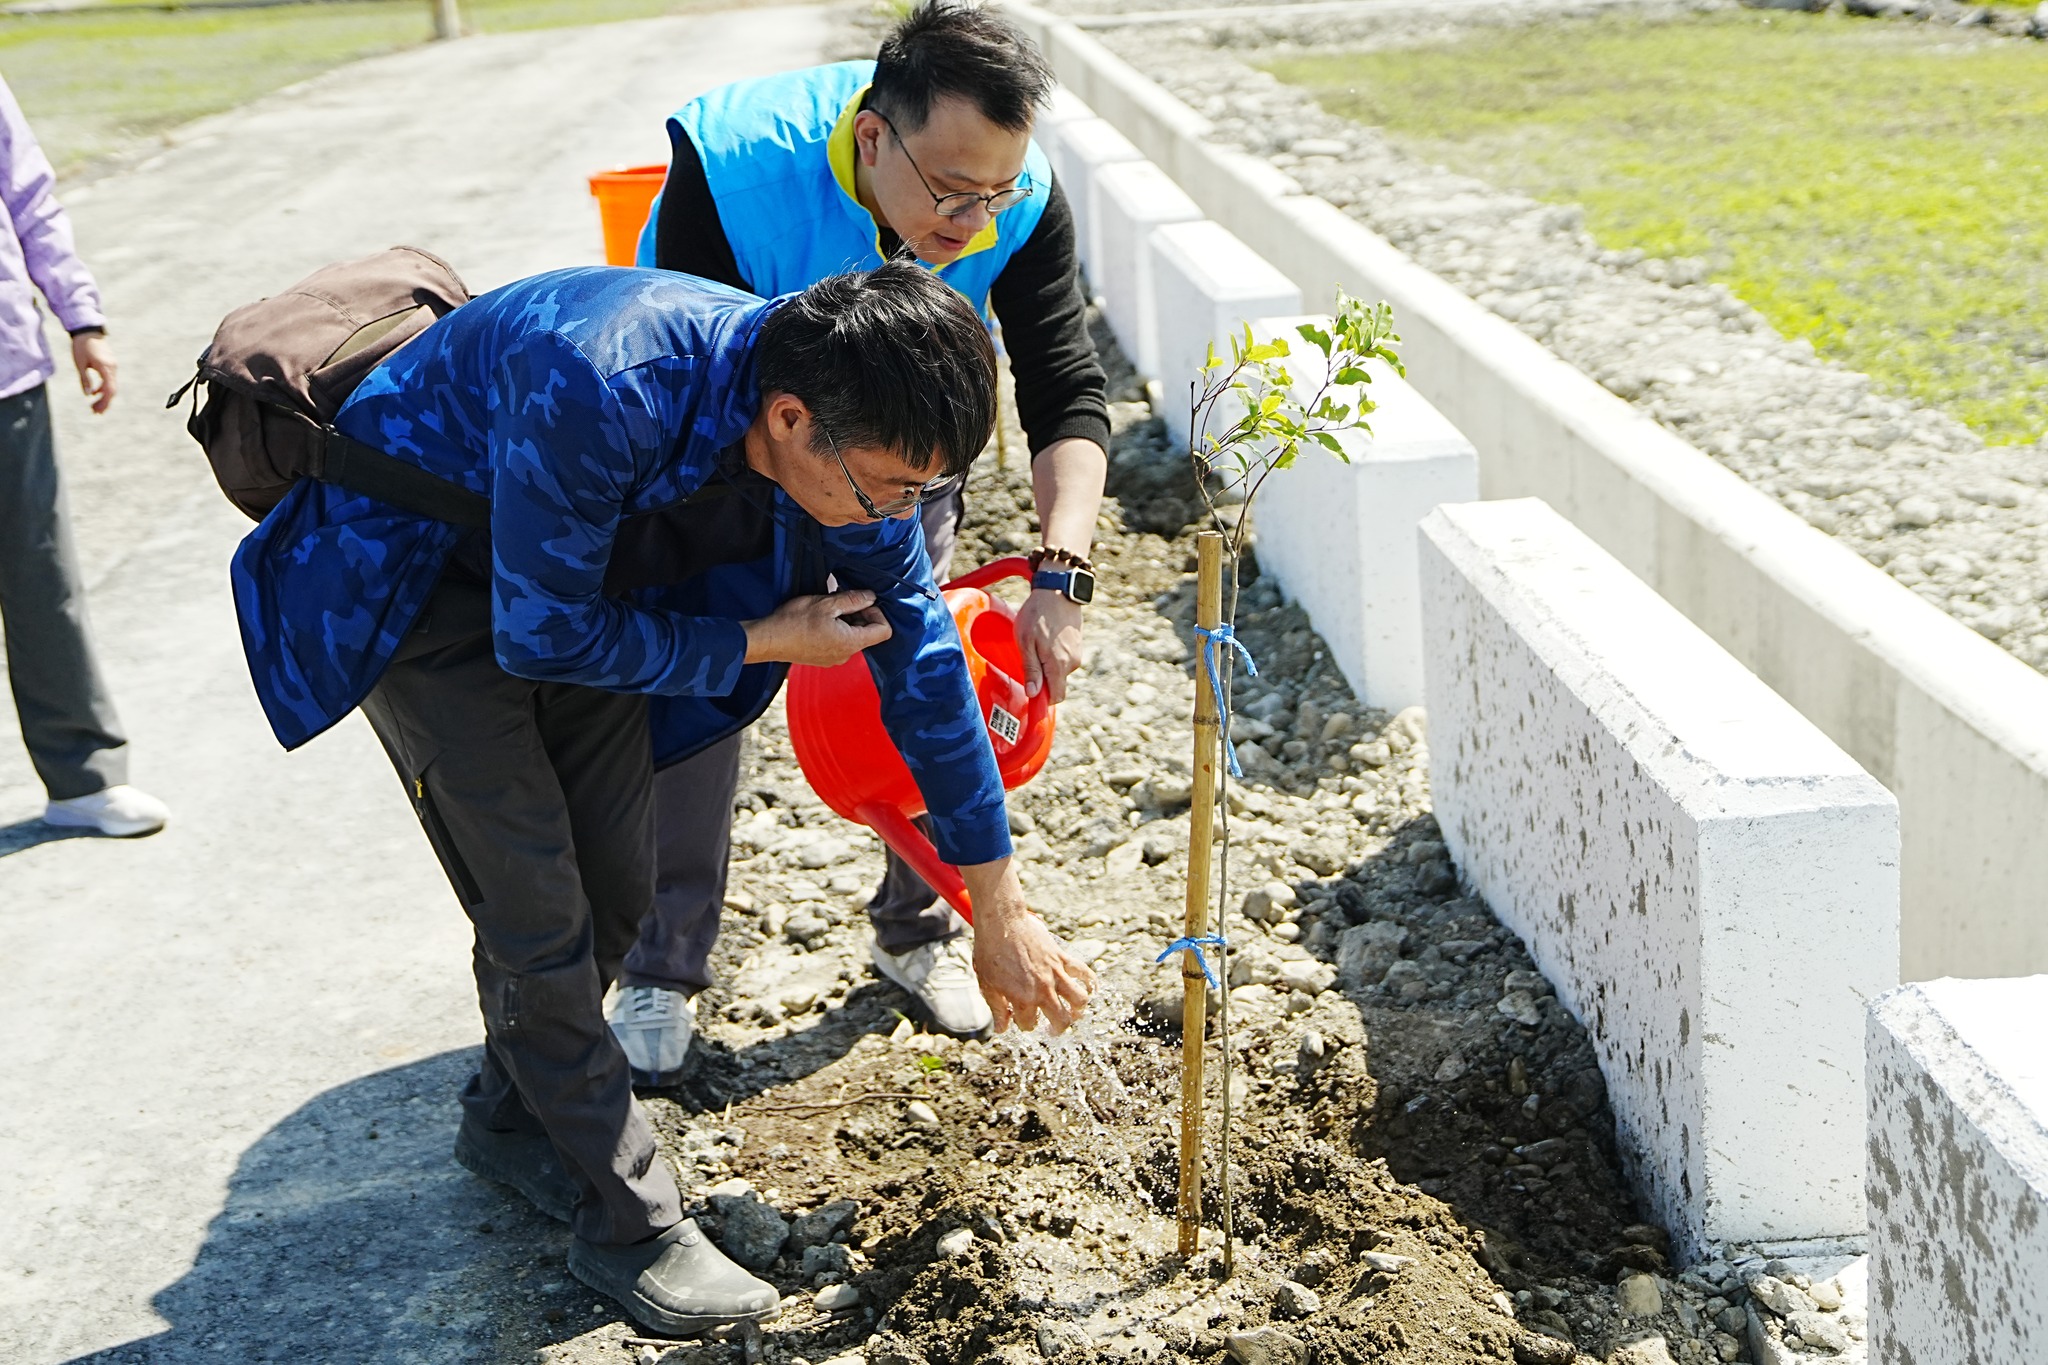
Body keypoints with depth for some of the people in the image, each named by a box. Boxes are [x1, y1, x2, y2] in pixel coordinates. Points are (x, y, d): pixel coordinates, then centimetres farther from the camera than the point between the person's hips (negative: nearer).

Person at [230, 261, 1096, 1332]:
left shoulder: (852, 430, -21)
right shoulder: (599, 393, -43)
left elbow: (919, 652, -8)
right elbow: (543, 635, -28)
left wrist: (1000, 911, -1)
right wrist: (760, 644, -21)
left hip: (586, 571, 6)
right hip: (419, 581, -6)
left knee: (614, 889, 8)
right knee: (539, 913, -8)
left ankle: (515, 1116, 35)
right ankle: (629, 1226, 8)